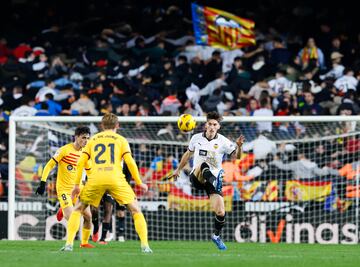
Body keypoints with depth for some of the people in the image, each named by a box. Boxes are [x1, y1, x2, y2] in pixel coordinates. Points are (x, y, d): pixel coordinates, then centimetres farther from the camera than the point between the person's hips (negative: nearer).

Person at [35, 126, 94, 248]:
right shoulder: (65, 150, -12)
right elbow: (49, 165, -10)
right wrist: (43, 182, -16)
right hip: (64, 189, -6)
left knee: (88, 216, -1)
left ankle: (84, 242, 18)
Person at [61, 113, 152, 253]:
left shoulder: (93, 139, 20)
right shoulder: (121, 140, 14)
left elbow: (81, 162, 12)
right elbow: (130, 162, 3)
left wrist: (77, 184, 16)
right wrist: (139, 183, 12)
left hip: (95, 179, 1)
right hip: (115, 178, -1)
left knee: (78, 209, 19)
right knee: (135, 210, 10)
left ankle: (69, 244, 5)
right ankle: (145, 246, -3)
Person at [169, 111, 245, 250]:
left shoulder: (223, 141, -1)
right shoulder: (196, 138, 4)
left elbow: (236, 156, -9)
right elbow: (188, 154, 21)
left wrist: (239, 146, -30)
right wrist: (178, 170, 29)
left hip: (214, 178, 0)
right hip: (196, 177, 0)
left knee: (220, 212, -9)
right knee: (204, 165, -37)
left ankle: (216, 236, 17)